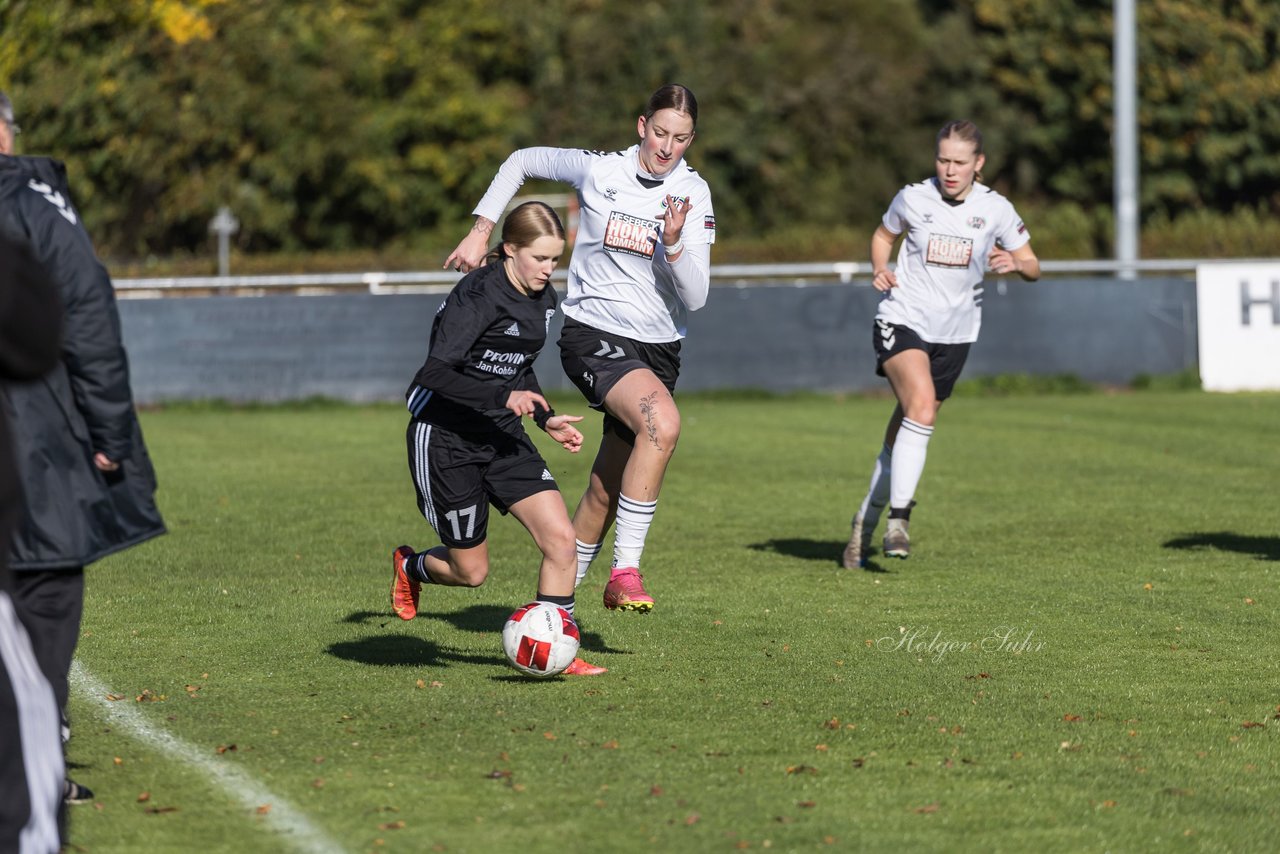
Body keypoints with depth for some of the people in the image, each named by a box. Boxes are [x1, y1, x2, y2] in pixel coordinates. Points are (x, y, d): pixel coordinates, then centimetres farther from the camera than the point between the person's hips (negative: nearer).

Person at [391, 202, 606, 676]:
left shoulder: (543, 299, 6)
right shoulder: (478, 295, -20)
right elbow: (435, 373, -29)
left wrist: (547, 420, 10)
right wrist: (504, 397, -34)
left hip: (502, 438, 7)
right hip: (444, 438, -7)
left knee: (560, 538, -12)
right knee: (471, 573, 3)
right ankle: (409, 568, 37)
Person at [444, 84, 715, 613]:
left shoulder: (694, 195, -1)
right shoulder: (597, 171, -5)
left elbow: (694, 297, -6)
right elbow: (522, 162, 12)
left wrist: (673, 244, -23)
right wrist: (480, 232, 7)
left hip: (657, 349, 4)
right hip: (594, 337, -4)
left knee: (606, 492, 8)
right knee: (662, 422, -32)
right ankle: (625, 571, -29)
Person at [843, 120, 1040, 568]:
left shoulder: (995, 209, -3)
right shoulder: (912, 199, -5)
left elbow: (1032, 266, 5)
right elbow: (884, 235, 15)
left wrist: (1015, 263, -18)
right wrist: (880, 269, -5)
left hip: (954, 332, 2)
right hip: (902, 320, -2)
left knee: (902, 435, 7)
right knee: (922, 402, -29)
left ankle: (866, 520, 26)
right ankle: (898, 517, -26)